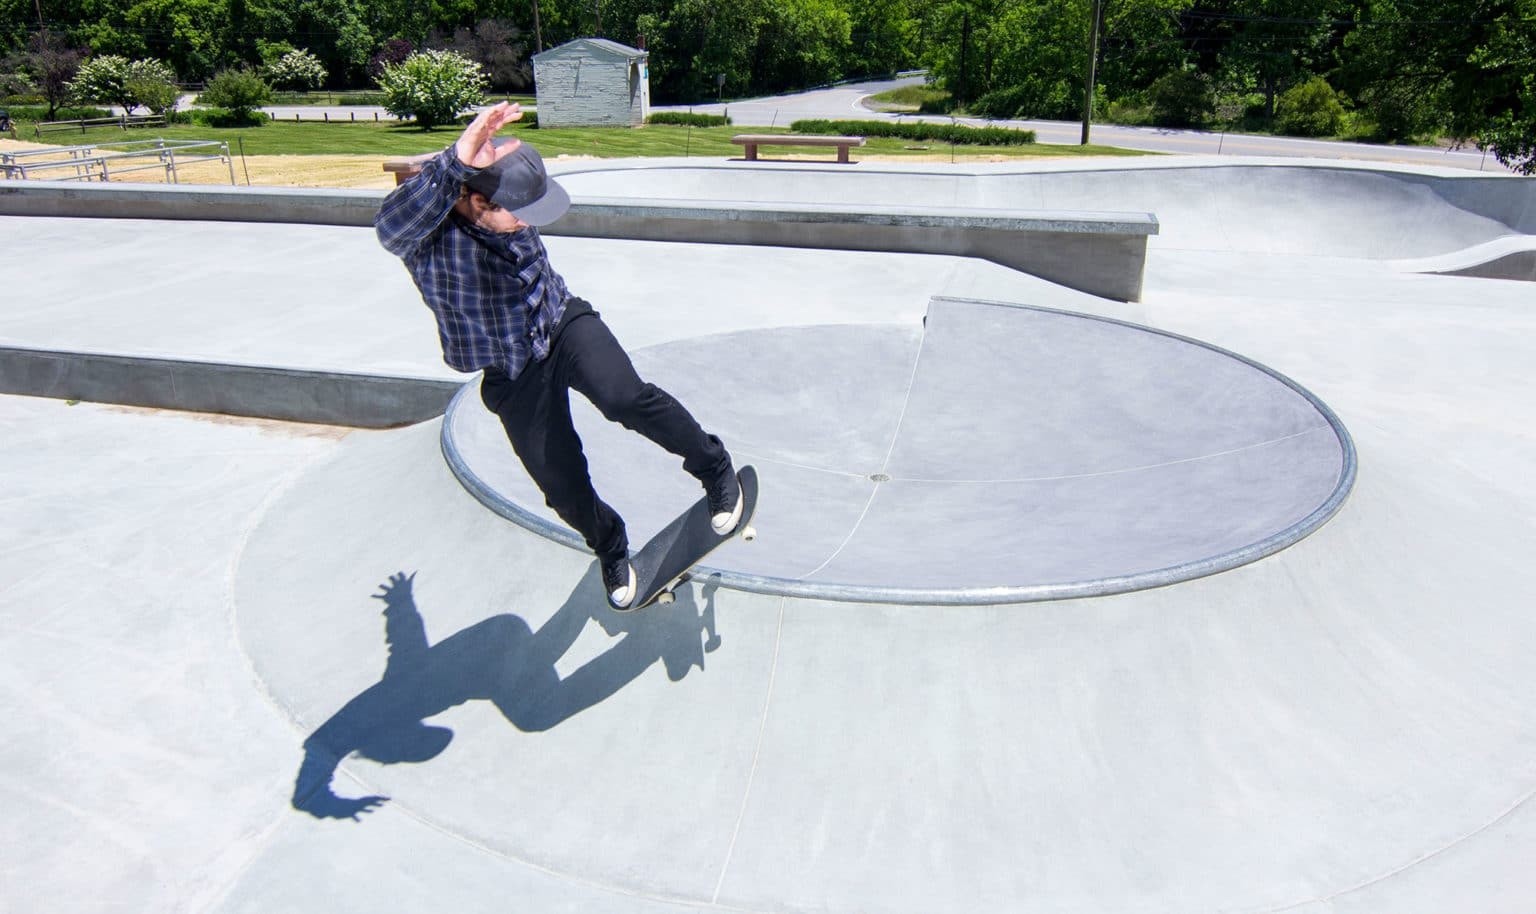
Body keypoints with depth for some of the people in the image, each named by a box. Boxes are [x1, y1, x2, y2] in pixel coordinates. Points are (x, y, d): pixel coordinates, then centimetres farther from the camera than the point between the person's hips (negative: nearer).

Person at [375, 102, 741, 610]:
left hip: (563, 324, 2)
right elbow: (391, 227, -50)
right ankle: (610, 549, 33)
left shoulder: (509, 207, -9)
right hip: (512, 378, -2)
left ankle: (714, 468, -9)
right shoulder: (423, 236, -25)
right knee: (561, 485, 2)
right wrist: (459, 163, -61)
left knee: (624, 397, -29)